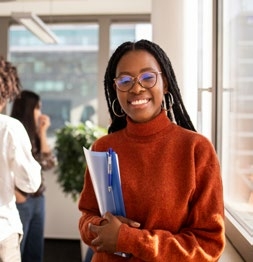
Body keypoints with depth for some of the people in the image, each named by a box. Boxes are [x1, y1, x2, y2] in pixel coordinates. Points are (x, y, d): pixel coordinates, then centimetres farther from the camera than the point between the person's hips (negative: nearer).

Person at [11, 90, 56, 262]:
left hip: (38, 199, 8)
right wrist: (16, 194, -16)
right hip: (20, 201, -7)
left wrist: (42, 133, 3)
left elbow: (48, 163, 5)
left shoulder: (33, 135, 13)